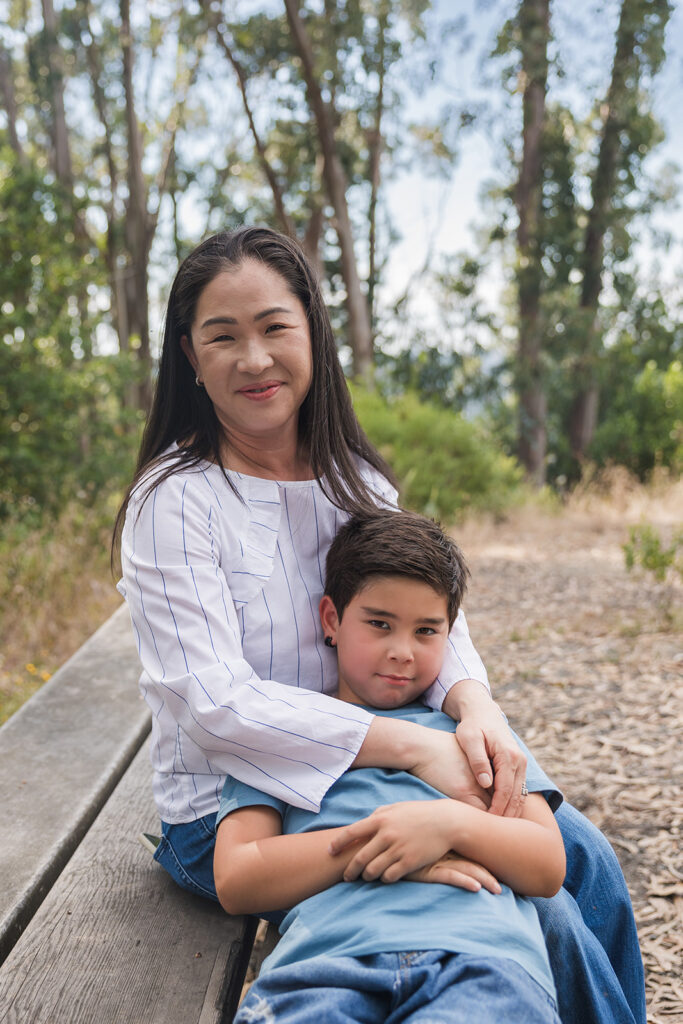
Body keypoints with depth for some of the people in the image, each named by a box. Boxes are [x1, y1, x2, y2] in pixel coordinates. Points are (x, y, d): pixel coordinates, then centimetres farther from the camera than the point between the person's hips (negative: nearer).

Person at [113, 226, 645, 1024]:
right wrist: (412, 745, -29)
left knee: (580, 852, 0)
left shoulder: (353, 479, 3)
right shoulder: (175, 500, -17)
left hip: (352, 775, 6)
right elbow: (215, 705, -24)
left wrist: (473, 704, -23)